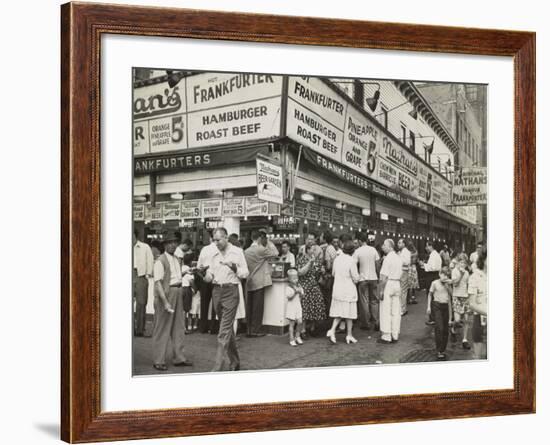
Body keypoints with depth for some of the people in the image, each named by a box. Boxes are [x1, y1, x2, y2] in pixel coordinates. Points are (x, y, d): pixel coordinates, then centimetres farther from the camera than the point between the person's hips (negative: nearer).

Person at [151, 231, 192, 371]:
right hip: (166, 293, -8)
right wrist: (165, 301, -24)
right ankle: (158, 361, 5)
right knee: (162, 328, -2)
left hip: (178, 292, 8)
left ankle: (179, 358, 21)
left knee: (179, 326, 12)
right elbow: (158, 282, -18)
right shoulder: (160, 261, -11)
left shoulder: (176, 260, 15)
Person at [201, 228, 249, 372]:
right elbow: (209, 278, 10)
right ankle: (234, 361, 27)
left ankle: (218, 366, -12)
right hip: (216, 291, 5)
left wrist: (234, 267, -20)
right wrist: (204, 273, -11)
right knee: (228, 328, 15)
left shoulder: (237, 252, -2)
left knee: (224, 330, -10)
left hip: (230, 291, -5)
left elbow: (245, 273, -3)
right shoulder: (213, 255, 10)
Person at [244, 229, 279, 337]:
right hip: (259, 282, -7)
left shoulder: (246, 251, 8)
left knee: (249, 306, 10)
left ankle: (248, 330, 15)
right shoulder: (261, 250, -13)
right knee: (258, 306, -1)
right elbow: (275, 253, -5)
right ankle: (255, 330, 1)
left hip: (249, 283, 7)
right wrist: (268, 242, 2)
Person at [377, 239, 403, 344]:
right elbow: (400, 275, 14)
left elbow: (384, 277, -17)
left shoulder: (388, 259, -14)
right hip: (397, 284, 8)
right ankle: (395, 336, 14)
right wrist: (399, 287, 18)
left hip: (388, 284, -8)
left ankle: (386, 336, 0)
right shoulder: (399, 259, 11)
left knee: (386, 312, -2)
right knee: (396, 312, 9)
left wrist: (381, 290, -14)